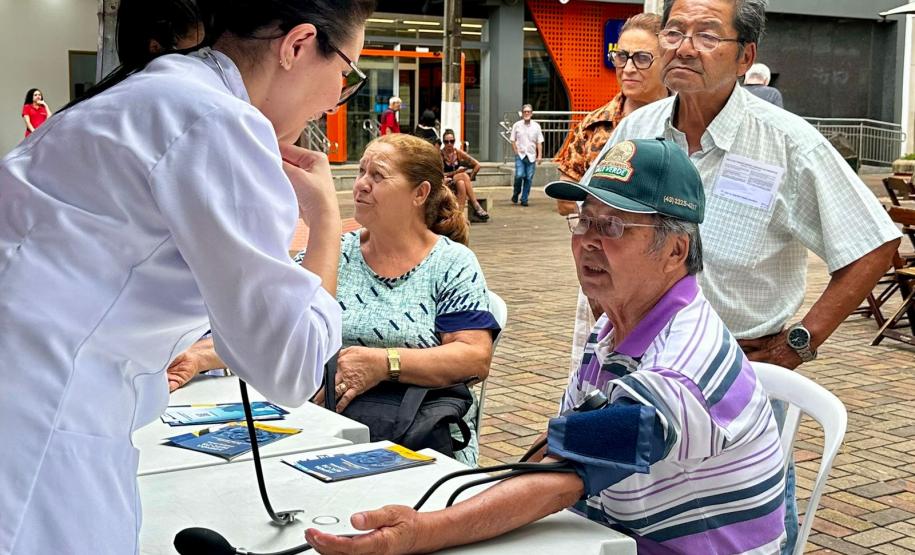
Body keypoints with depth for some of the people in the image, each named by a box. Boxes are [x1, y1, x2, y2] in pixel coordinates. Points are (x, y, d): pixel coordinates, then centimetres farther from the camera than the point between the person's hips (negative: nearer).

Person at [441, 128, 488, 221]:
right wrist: (455, 173, -19)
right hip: (445, 183, -4)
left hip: (458, 183, 4)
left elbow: (477, 165, 6)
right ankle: (476, 206, -34)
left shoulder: (458, 152, 4)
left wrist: (470, 178, -4)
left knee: (461, 183, -33)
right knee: (464, 175, -29)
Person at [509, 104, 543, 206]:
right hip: (520, 155, -1)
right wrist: (516, 151, -4)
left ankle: (524, 199, 10)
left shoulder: (536, 126, 5)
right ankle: (516, 194, 9)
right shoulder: (517, 125, 2)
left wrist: (539, 155, -2)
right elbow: (513, 140, 8)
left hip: (531, 156, 1)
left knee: (529, 178, 0)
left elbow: (539, 142, 6)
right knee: (519, 175, -16)